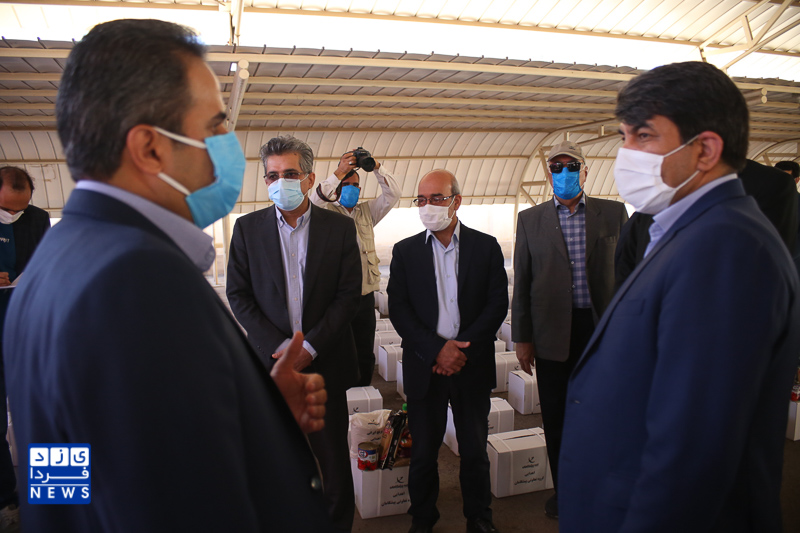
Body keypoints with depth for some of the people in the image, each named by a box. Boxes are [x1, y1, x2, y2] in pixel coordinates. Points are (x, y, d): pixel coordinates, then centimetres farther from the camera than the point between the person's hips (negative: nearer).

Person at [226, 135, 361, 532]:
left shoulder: (340, 228, 0)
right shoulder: (247, 228, 2)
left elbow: (348, 294, -3)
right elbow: (238, 295, 0)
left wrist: (310, 347, -12)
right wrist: (279, 348, -10)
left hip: (324, 361, 0)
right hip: (270, 361, 1)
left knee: (333, 455, 12)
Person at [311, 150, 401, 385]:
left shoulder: (367, 211, 15)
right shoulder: (327, 213, 3)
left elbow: (393, 194, 5)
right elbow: (315, 202, -18)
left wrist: (376, 166, -8)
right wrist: (339, 172, -24)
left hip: (365, 296, 4)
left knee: (365, 355, 12)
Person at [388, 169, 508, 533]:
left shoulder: (486, 247, 1)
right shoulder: (405, 251, 3)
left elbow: (497, 304, -2)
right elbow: (398, 309, -3)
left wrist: (463, 348, -12)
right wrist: (436, 350, -13)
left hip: (472, 365, 0)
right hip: (424, 366, 0)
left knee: (475, 451, 11)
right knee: (423, 451, 10)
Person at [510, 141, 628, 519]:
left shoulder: (614, 213, 4)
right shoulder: (530, 220, 4)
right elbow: (521, 282, 4)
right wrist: (521, 338, 2)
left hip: (603, 328, 0)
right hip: (553, 332, 0)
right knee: (556, 416, 10)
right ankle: (564, 489, 30)